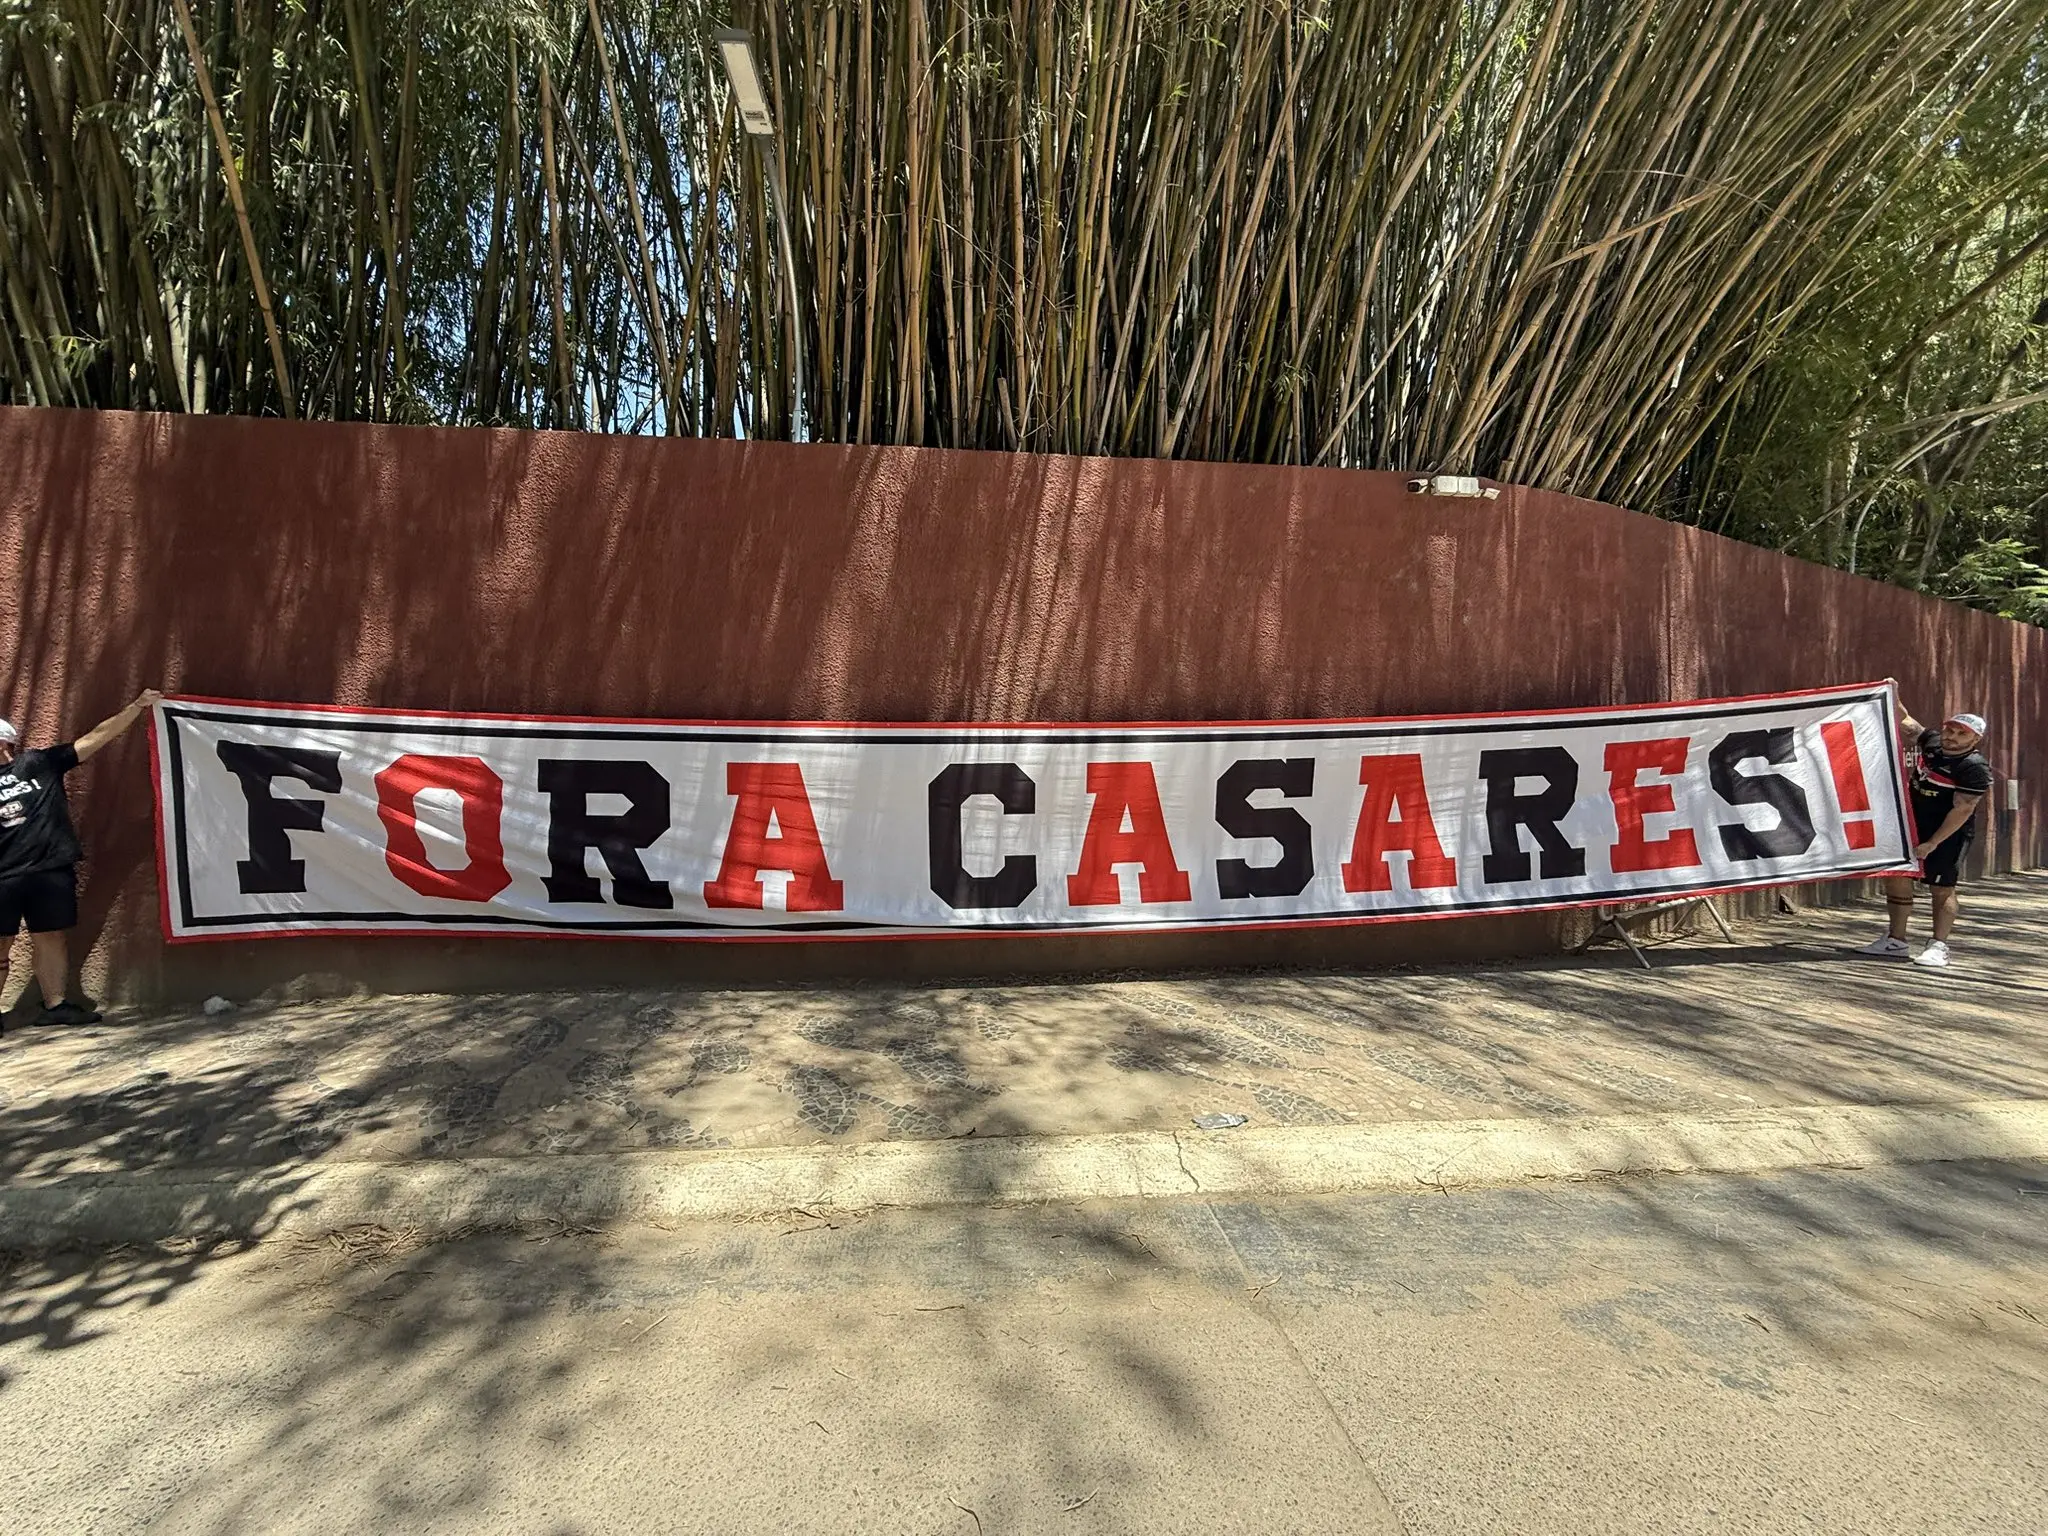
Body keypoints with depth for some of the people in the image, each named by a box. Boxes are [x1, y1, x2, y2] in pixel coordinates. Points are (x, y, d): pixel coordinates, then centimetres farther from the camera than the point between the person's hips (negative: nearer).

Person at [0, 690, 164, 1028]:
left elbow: (94, 739, 7)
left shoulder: (40, 762, 8)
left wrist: (137, 707, 3)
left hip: (52, 870, 1)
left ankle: (56, 1004, 15)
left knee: (51, 938, 9)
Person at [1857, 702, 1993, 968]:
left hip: (1949, 833, -7)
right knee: (1896, 877, 7)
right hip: (1913, 825, 7)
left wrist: (1932, 843, -21)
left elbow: (1963, 810, -20)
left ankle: (1939, 947, 4)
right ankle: (1896, 942, 16)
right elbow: (1905, 722, 19)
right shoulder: (1931, 741, 1)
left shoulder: (1974, 768, -19)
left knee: (1942, 887, -3)